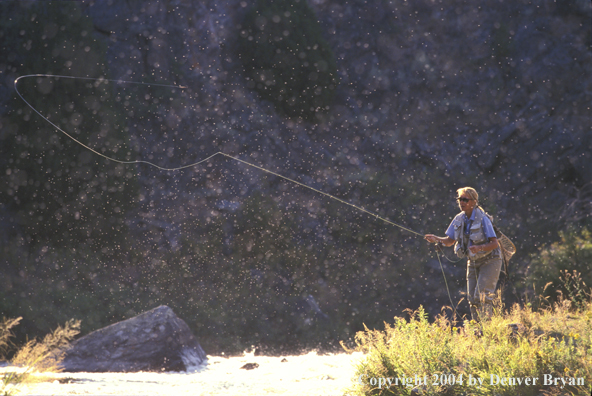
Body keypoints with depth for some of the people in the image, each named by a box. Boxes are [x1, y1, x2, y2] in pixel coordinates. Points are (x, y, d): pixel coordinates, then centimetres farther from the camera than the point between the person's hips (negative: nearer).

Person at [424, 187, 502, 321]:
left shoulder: (483, 219, -20)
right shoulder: (459, 219, -2)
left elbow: (495, 243, -21)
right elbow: (450, 241, 7)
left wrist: (480, 248, -38)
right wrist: (437, 239, -13)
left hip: (489, 261, -6)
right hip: (473, 262, 6)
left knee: (481, 296, -17)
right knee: (472, 299, 5)